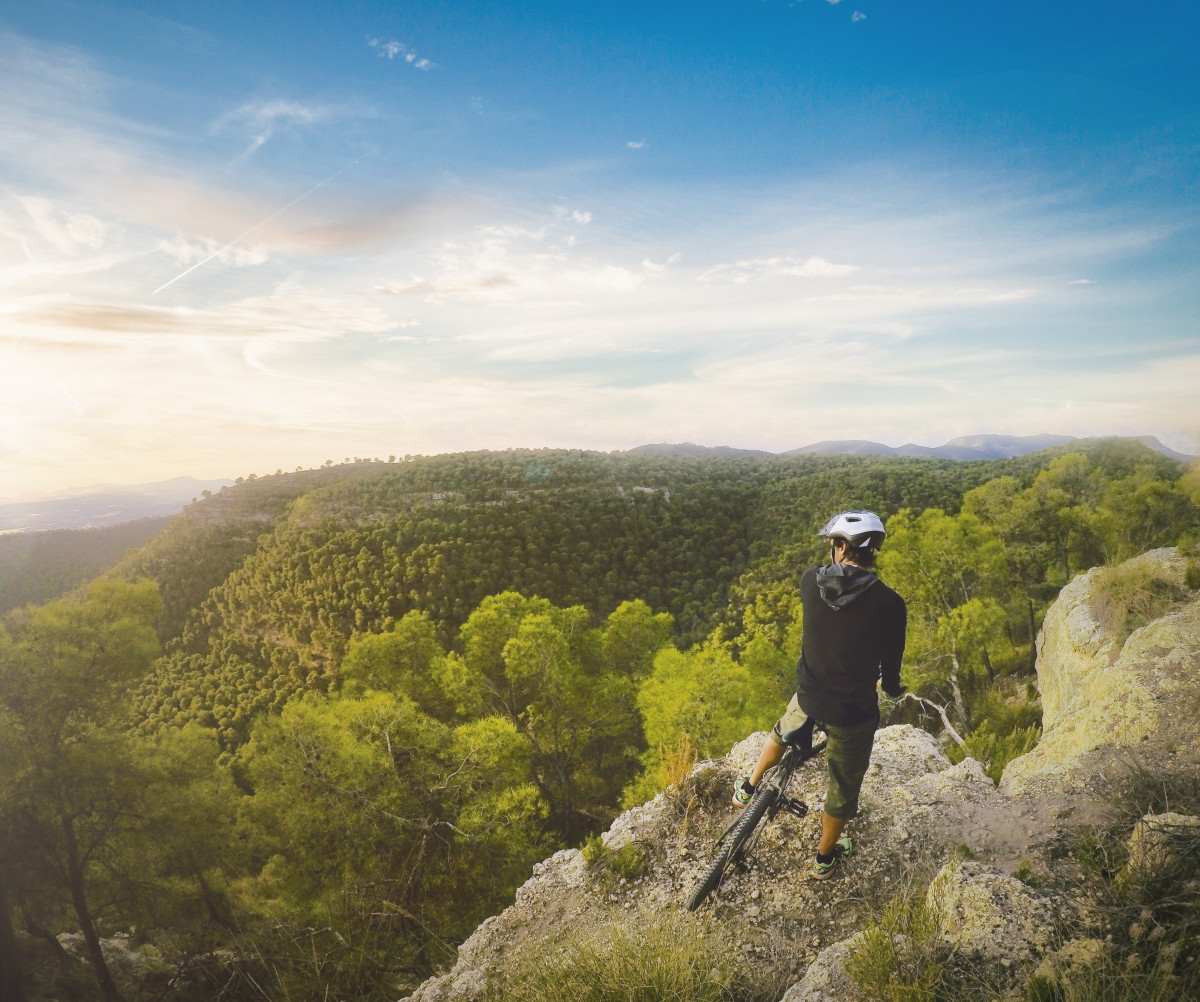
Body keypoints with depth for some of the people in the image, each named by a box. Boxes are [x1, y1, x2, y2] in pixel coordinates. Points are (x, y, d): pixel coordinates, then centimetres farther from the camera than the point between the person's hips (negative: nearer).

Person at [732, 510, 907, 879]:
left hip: (808, 696, 2)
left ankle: (749, 789, 54)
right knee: (844, 783, 22)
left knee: (783, 734, 36)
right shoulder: (889, 604, -21)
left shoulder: (811, 581, -14)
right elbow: (890, 666, -7)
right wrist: (892, 686, 15)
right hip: (853, 711, -2)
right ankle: (825, 858, 42)